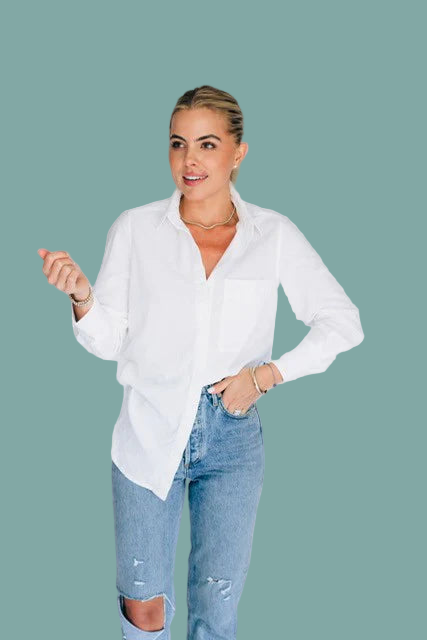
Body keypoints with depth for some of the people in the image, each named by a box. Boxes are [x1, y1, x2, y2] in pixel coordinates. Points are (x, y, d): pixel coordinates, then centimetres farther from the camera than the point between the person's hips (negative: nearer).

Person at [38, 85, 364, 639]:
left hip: (233, 434, 1)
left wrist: (267, 374, -8)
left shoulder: (275, 235, -1)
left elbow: (343, 322, 2)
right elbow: (108, 341, 0)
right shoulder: (136, 228, -2)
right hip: (151, 431, 0)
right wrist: (81, 296, -21)